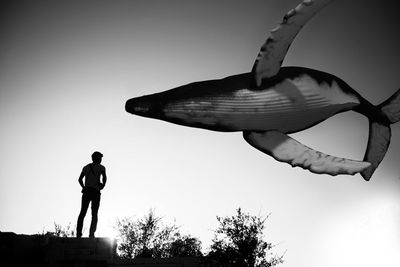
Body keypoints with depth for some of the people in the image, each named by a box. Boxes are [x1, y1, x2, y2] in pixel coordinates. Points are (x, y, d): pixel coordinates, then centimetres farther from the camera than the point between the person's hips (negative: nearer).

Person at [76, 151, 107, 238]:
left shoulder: (86, 167, 20)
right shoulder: (101, 167, 6)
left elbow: (80, 179, 15)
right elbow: (104, 177, -10)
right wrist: (103, 185, 4)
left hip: (86, 191, 4)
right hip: (95, 192, -4)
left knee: (82, 212, 0)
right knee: (94, 214, -2)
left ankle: (78, 233, -12)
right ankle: (91, 234, -14)